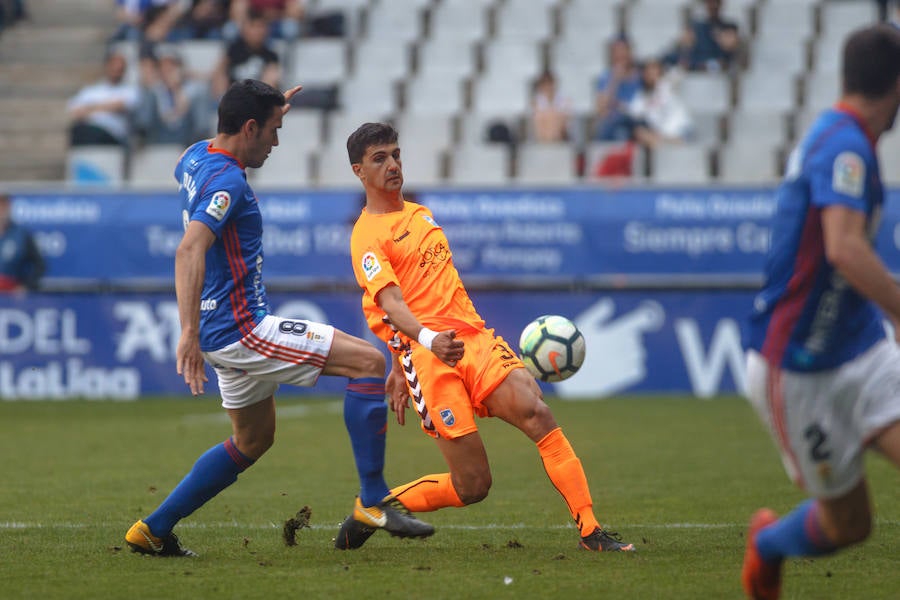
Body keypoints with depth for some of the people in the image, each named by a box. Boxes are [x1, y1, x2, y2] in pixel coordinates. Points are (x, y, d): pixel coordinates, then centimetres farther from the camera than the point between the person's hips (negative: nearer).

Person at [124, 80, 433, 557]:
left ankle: (154, 530, 21)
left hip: (229, 333, 11)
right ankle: (374, 501, -11)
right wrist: (189, 332, -41)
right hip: (241, 329, -11)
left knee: (253, 440, 23)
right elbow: (189, 251, -33)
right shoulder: (226, 182, -20)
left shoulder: (196, 156, 10)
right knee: (369, 361, -11)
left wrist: (271, 110, 35)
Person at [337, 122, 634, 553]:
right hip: (427, 355, -6)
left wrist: (399, 367, 34)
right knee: (473, 486, -11)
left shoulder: (420, 214, 24)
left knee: (536, 412, -21)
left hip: (474, 338, 6)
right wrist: (428, 341, -38)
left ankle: (591, 531, -23)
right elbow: (391, 303, -18)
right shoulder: (367, 236, -2)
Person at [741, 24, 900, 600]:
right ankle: (769, 542, 36)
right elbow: (845, 250, -37)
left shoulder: (842, 139, 8)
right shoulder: (844, 145, -21)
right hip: (796, 372, -8)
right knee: (848, 524, 6)